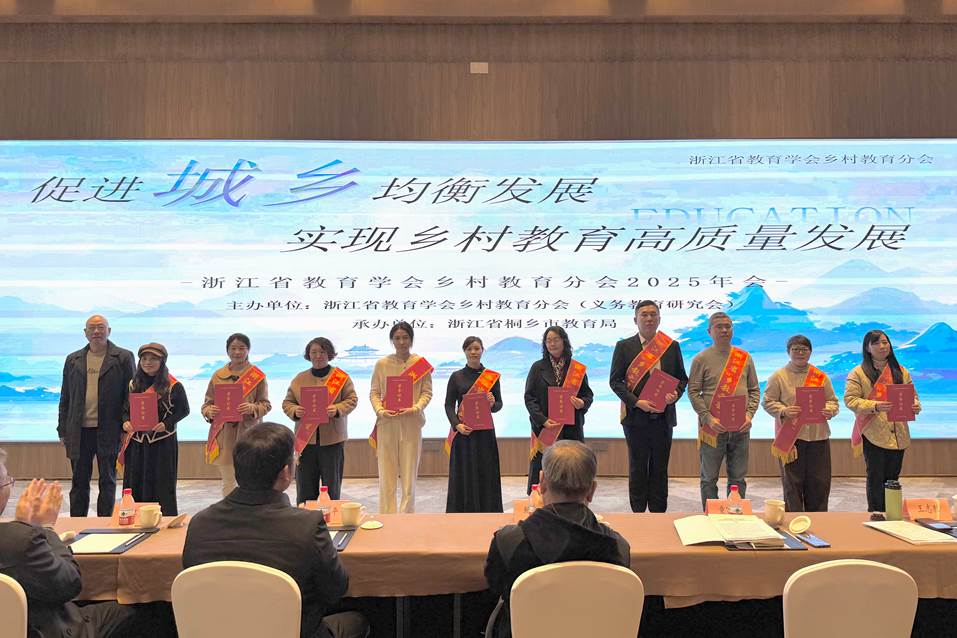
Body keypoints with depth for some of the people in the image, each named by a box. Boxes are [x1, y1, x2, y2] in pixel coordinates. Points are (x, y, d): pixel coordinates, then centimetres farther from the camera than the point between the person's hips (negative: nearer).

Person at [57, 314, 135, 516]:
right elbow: (65, 398, 13)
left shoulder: (123, 358, 1)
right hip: (79, 431, 3)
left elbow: (131, 394, -1)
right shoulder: (73, 360, 11)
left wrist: (126, 428, -8)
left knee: (107, 481, 6)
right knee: (79, 482, 11)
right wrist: (62, 431, 8)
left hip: (109, 430, -3)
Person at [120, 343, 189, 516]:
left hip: (163, 443, -4)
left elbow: (183, 410, -2)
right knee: (135, 485, 7)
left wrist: (166, 424, -17)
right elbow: (125, 409, 13)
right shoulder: (133, 384, 7)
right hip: (137, 443, 4)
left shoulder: (173, 386, -6)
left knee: (162, 486, 0)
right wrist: (126, 422, -8)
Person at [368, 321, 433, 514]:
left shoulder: (421, 364, 2)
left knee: (409, 472, 3)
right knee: (386, 472, 4)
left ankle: (407, 516, 12)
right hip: (387, 424, 1)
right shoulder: (382, 364, 4)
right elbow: (374, 392, 5)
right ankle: (386, 517, 13)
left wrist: (416, 408, -15)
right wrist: (380, 411, -12)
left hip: (411, 424, -1)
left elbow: (427, 392, 1)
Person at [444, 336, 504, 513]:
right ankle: (463, 512, 11)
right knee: (463, 474, 1)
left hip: (485, 432, 1)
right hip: (463, 432, -1)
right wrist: (457, 425, -15)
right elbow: (449, 405, 0)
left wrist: (492, 404, -15)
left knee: (486, 474, 4)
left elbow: (499, 404, 9)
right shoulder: (456, 377, 3)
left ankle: (487, 511, 14)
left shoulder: (491, 376, 6)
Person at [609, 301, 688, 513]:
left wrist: (675, 393, -11)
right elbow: (615, 380, -3)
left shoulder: (672, 346, 7)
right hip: (636, 416, -2)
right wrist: (637, 402, -15)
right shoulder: (624, 346, 0)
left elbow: (682, 378, 12)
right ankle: (638, 514, 16)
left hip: (663, 416, 2)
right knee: (638, 469, 6)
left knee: (660, 469, 10)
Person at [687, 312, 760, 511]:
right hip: (712, 428, -3)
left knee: (738, 478, 11)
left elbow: (755, 390, 11)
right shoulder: (701, 359, -2)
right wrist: (708, 418, -15)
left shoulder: (745, 358, 9)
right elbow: (693, 392, -5)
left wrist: (749, 414, -4)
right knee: (709, 478, 5)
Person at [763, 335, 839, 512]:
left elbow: (832, 400, 14)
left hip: (818, 437, 3)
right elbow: (768, 402, 0)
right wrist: (783, 411, -17)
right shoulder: (778, 376, 2)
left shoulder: (821, 377, 12)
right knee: (792, 482, 1)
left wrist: (829, 410, -8)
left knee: (820, 483, 7)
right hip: (790, 437, -3)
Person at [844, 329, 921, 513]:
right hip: (873, 434, -4)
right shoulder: (858, 373, -2)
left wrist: (915, 406, -8)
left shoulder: (901, 371, 13)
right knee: (876, 478, 0)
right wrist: (875, 406, -24)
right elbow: (850, 399, -9)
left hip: (898, 434, 5)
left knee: (892, 477, 12)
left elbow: (912, 395, 15)